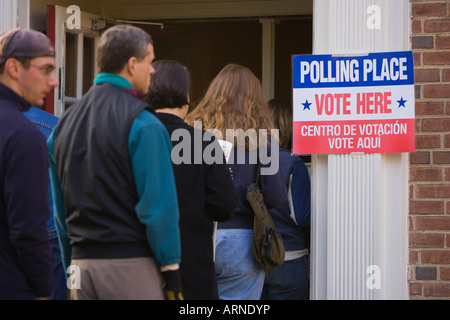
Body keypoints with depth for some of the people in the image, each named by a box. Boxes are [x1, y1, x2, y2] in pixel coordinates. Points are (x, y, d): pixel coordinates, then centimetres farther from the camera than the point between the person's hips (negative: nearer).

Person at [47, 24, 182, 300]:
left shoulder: (64, 123, 12)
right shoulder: (143, 124, -10)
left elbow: (59, 206, 14)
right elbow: (159, 205, -13)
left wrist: (71, 264, 18)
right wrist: (171, 271, -7)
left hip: (82, 264, 7)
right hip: (130, 264, -7)